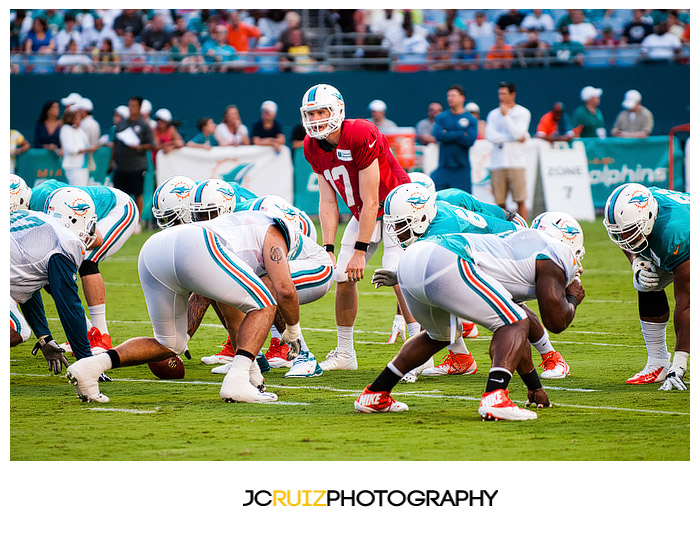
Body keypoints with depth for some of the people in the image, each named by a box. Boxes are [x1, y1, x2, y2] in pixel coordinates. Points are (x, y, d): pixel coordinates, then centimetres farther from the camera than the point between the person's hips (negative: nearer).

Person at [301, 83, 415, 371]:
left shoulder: (361, 136, -31)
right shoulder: (313, 147, -7)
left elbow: (370, 201, -27)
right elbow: (327, 202, -2)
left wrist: (360, 251, -24)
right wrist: (328, 248, -11)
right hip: (363, 214, 8)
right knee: (343, 277, 3)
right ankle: (344, 354, 16)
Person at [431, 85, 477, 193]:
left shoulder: (470, 119, 1)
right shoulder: (441, 117, 7)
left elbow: (470, 140, -11)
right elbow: (438, 135, -11)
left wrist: (448, 135, -10)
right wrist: (461, 134, -11)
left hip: (461, 168, -1)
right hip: (443, 167, 1)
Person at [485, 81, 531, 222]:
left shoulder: (522, 112, 5)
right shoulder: (493, 114, 12)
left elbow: (517, 133, -11)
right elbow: (490, 136, -3)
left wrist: (505, 115, -6)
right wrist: (517, 138, -7)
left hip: (516, 163, -3)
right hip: (498, 164, 3)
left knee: (520, 201, -6)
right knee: (499, 202, 1)